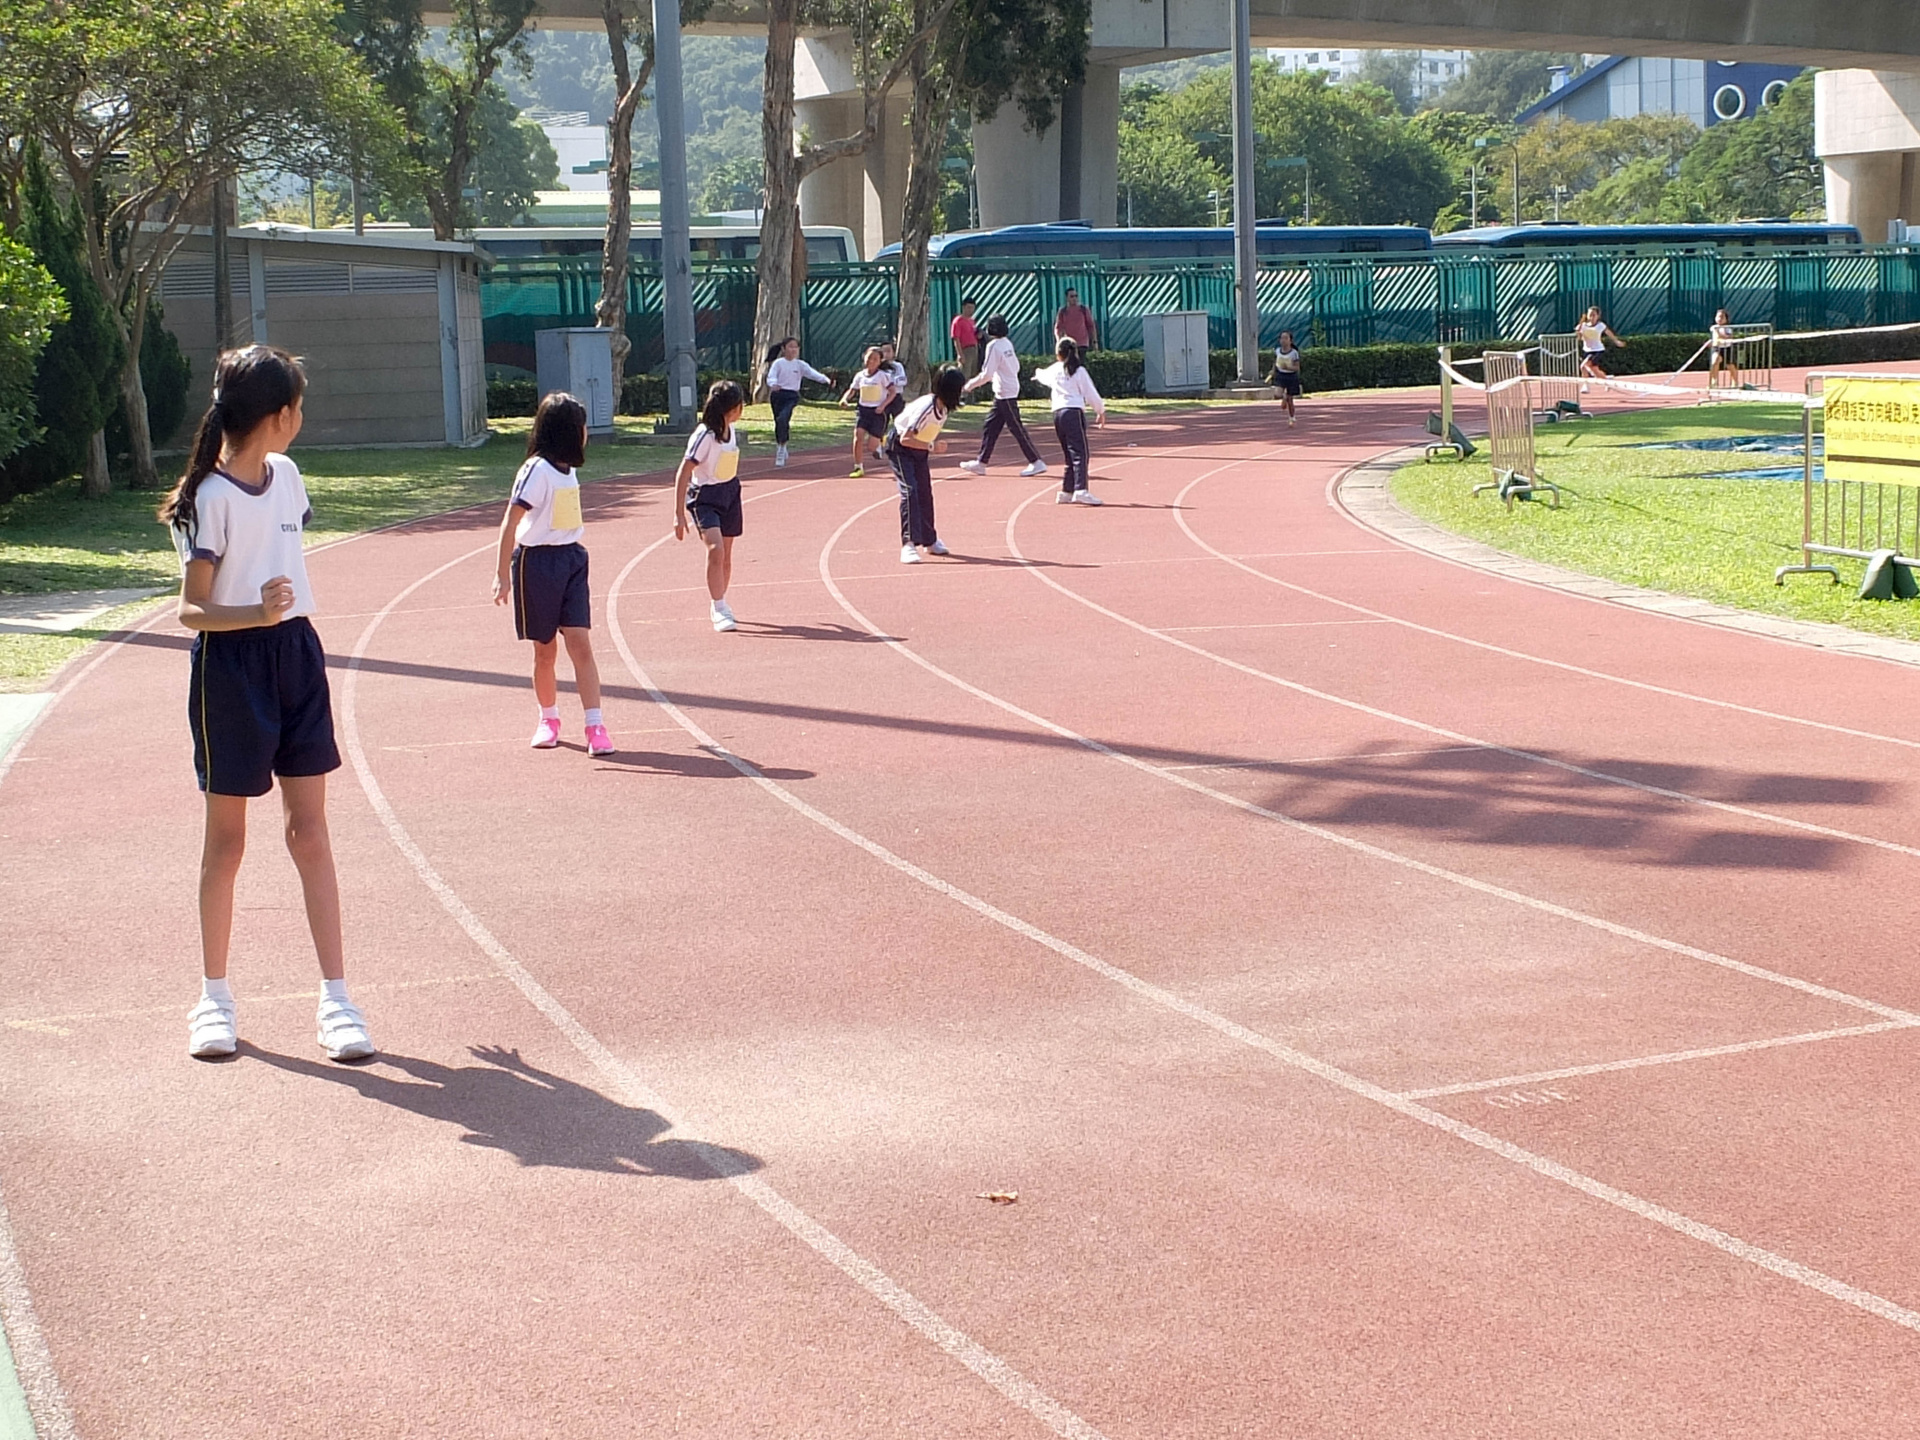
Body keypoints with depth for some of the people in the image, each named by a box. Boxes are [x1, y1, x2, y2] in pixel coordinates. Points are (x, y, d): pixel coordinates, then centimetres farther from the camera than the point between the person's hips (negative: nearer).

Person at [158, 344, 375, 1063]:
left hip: (296, 654, 6)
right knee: (226, 840, 5)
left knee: (309, 830, 3)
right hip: (230, 664, -6)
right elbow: (191, 609, -15)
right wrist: (257, 613, -32)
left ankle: (335, 997, 5)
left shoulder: (286, 476, 7)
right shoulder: (211, 498, -14)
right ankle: (214, 996, 19)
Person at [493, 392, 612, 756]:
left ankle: (595, 726, -10)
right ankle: (548, 718, 26)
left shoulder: (568, 469, 10)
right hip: (538, 562, -6)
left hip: (571, 558, 6)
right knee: (545, 650, 7)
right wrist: (502, 575, -20)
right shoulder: (537, 470, -14)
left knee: (580, 643, -6)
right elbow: (510, 523, -17)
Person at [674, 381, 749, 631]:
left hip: (730, 493, 7)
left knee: (726, 555, 12)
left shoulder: (732, 429, 0)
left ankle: (721, 605, 28)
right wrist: (679, 515, -23)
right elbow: (682, 475, -21)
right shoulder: (705, 435, -22)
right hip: (705, 497, -7)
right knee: (716, 549, -23)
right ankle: (719, 610, -19)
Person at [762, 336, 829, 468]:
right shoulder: (778, 363, 2)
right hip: (778, 394, 1)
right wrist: (773, 384, -35)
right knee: (779, 422, 7)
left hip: (792, 396, -1)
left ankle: (781, 448, -16)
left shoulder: (800, 364, 4)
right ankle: (782, 452, 26)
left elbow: (813, 374, -8)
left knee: (783, 418, -26)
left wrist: (826, 380, -26)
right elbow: (771, 377, -10)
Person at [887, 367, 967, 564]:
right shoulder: (926, 407, -32)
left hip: (919, 450, 8)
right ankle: (908, 545, -25)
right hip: (899, 447, -8)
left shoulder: (944, 407, -7)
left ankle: (929, 541, 27)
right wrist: (932, 446, -35)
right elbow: (905, 439, -33)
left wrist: (935, 446, 0)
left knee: (925, 494, 13)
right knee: (909, 491, -20)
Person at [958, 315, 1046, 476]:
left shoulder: (993, 346, -16)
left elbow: (986, 375, -19)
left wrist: (969, 385, -9)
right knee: (990, 428, 12)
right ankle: (981, 463, 16)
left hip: (1005, 394, -9)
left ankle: (1037, 463, -3)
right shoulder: (1007, 343, 9)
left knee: (1017, 429, -5)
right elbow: (1016, 366, 16)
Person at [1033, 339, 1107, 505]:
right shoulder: (1079, 371, 0)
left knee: (1071, 454, 16)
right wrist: (1101, 411, 13)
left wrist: (1038, 373, 65)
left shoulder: (1053, 370, 16)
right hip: (1074, 412, -6)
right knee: (1080, 454, -12)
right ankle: (1081, 490, -25)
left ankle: (1066, 492, 16)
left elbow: (1044, 376, 41)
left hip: (1057, 414, 6)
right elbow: (1091, 394, -1)